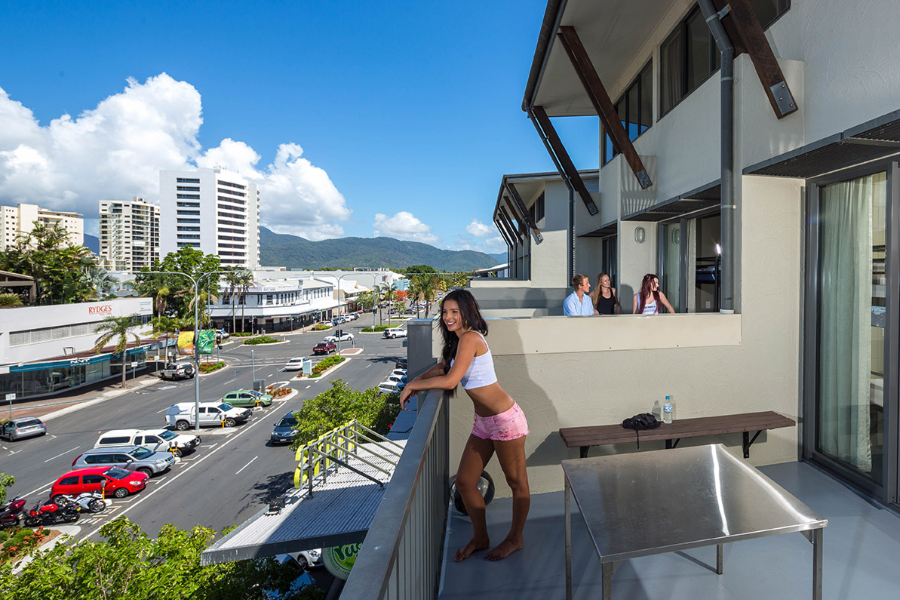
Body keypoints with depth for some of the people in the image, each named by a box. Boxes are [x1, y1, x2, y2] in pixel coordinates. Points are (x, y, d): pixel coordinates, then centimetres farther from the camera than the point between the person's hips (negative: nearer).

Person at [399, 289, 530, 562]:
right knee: (464, 482, 14)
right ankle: (480, 538, 35)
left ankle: (515, 539, 34)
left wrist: (412, 386, -15)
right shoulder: (456, 340, 7)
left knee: (517, 483, 13)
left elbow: (450, 380, -28)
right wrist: (416, 381, 1)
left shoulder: (470, 338, -21)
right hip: (483, 422, 10)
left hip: (505, 420, -9)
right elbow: (441, 367, 19)